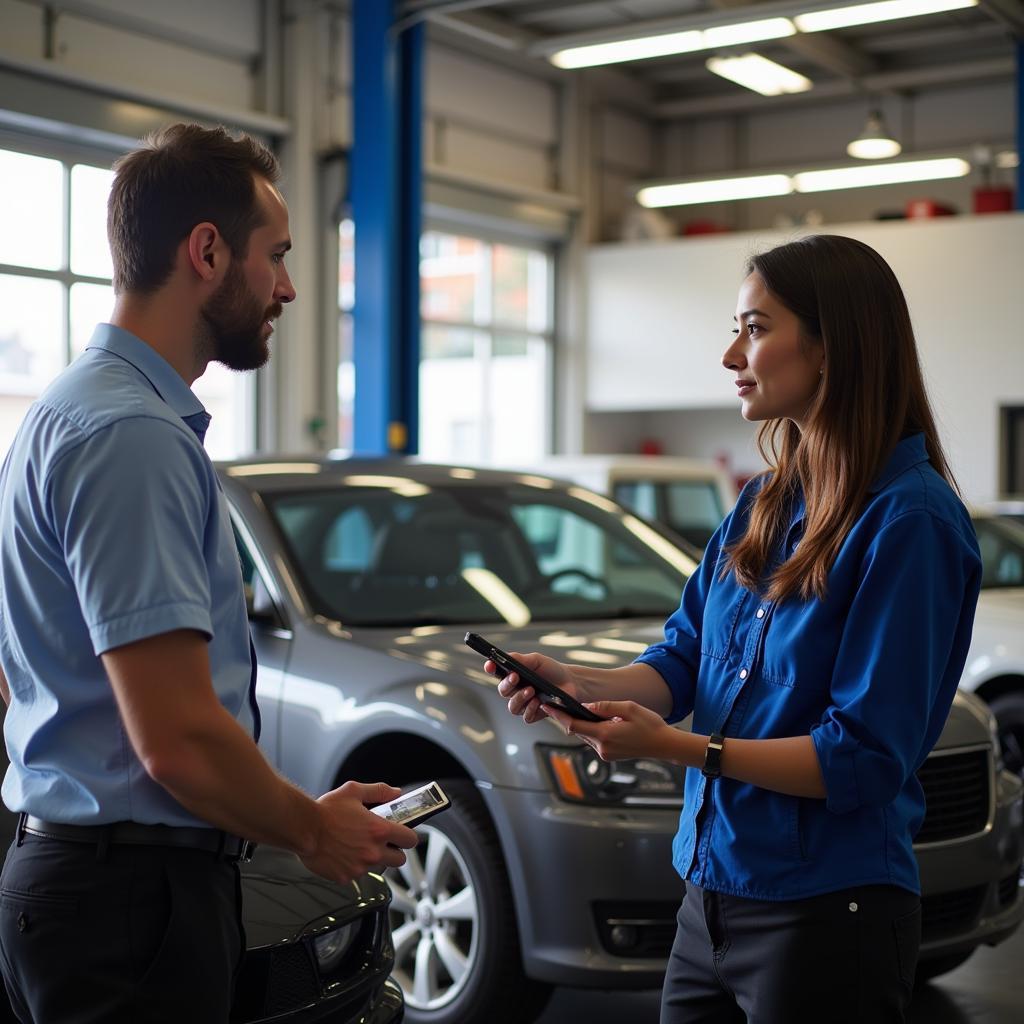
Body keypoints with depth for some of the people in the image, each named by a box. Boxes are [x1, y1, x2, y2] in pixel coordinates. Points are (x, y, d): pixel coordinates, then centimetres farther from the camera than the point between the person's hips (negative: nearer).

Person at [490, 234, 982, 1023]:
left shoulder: (909, 519, -18)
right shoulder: (765, 503, 7)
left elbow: (864, 759, -20)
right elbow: (682, 661, 8)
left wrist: (674, 747, -25)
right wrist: (579, 685, -11)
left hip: (825, 911, -7)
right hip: (713, 893, 7)